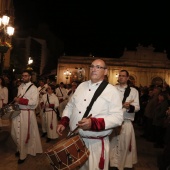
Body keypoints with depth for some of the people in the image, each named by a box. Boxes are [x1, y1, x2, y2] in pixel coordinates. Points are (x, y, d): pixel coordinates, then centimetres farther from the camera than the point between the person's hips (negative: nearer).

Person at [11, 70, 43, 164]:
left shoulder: (33, 88, -9)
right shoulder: (20, 86, 12)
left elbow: (34, 102, -19)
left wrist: (20, 100, -21)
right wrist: (16, 100, 2)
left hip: (27, 113, -6)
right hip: (17, 111, 6)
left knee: (24, 134, 3)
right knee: (15, 133, 14)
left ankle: (23, 155, 20)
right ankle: (20, 148, 40)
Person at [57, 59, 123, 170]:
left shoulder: (112, 91, -10)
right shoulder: (82, 86, 8)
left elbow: (117, 117, -18)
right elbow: (70, 106, 15)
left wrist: (93, 123, -29)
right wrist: (63, 122, 1)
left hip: (96, 143, -5)